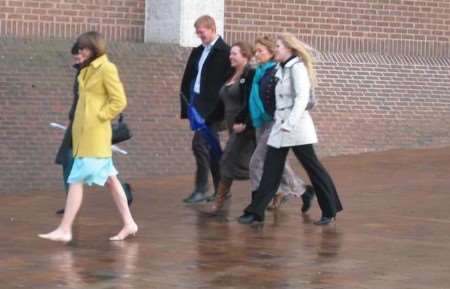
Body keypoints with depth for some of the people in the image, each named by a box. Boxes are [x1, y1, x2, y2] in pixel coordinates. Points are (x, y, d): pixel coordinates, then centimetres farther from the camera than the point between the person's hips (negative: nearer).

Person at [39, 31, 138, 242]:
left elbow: (119, 101, -16)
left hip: (95, 134, -9)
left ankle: (65, 230, -10)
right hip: (84, 133, 9)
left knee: (76, 180, -10)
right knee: (109, 179, 12)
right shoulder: (88, 70, 13)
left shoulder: (107, 69, -12)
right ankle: (129, 224, 19)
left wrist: (100, 116, -14)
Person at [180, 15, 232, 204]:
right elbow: (188, 78, 17)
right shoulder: (198, 52, 14)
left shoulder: (224, 52, -10)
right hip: (198, 105, 8)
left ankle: (201, 189, -8)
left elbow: (226, 82, -14)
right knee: (211, 147, 12)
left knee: (200, 144, -13)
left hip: (211, 107, -8)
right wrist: (187, 103, 11)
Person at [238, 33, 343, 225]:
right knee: (270, 171, 4)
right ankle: (256, 212, 3)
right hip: (279, 127, 8)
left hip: (296, 128, -8)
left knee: (313, 168, 0)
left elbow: (302, 98, -19)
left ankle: (330, 211, 9)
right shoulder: (281, 70, 15)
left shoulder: (297, 67, -10)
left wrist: (290, 123, -26)